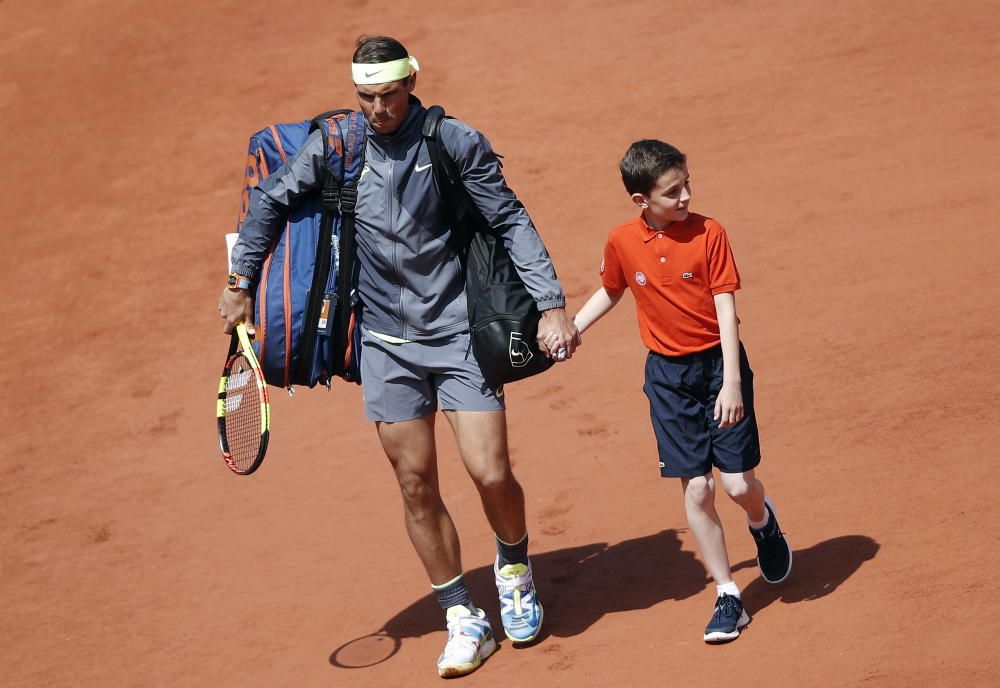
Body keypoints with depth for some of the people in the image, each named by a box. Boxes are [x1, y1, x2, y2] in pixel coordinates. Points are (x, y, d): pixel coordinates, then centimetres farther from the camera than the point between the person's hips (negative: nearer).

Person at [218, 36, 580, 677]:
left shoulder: (457, 142, -8)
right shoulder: (334, 145, -1)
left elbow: (512, 222, -5)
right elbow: (270, 199, 12)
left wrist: (552, 305, -13)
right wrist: (241, 282, 9)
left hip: (460, 333, -2)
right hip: (386, 342, 3)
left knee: (491, 473, -8)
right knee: (417, 486, 3)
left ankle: (515, 565, 25)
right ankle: (464, 619, 17)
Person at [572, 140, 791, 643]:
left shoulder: (708, 233, -13)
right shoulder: (622, 242, -5)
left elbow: (725, 309, -14)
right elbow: (610, 292, 16)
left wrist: (731, 382, -19)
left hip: (718, 363, -2)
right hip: (667, 374, 2)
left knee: (738, 483, -4)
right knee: (696, 489, 1)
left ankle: (763, 521, 34)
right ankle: (727, 597, 10)